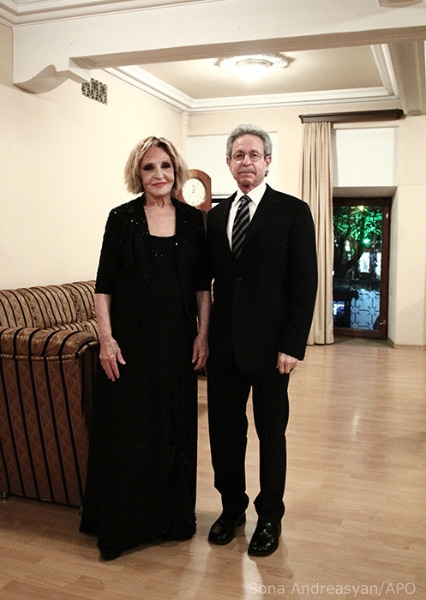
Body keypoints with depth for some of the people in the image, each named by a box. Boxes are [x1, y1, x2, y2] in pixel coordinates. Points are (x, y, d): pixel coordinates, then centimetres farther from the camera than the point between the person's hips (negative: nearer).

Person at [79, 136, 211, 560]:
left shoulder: (193, 219, 6)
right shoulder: (122, 218, -1)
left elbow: (202, 284, 7)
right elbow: (103, 284, -3)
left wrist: (203, 333, 0)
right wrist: (106, 338, -10)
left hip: (178, 337, 3)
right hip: (131, 337, -2)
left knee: (176, 428, 10)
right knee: (128, 431, 3)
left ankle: (174, 516, 28)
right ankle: (120, 525, 20)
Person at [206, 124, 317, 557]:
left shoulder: (293, 212, -3)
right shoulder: (215, 214, 10)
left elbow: (305, 283, -7)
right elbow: (210, 275, 11)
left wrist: (292, 344, -13)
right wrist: (205, 333, 2)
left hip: (269, 344, -4)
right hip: (224, 344, 4)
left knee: (271, 433, 10)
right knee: (224, 430, 12)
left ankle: (270, 516, 29)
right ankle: (232, 506, 33)